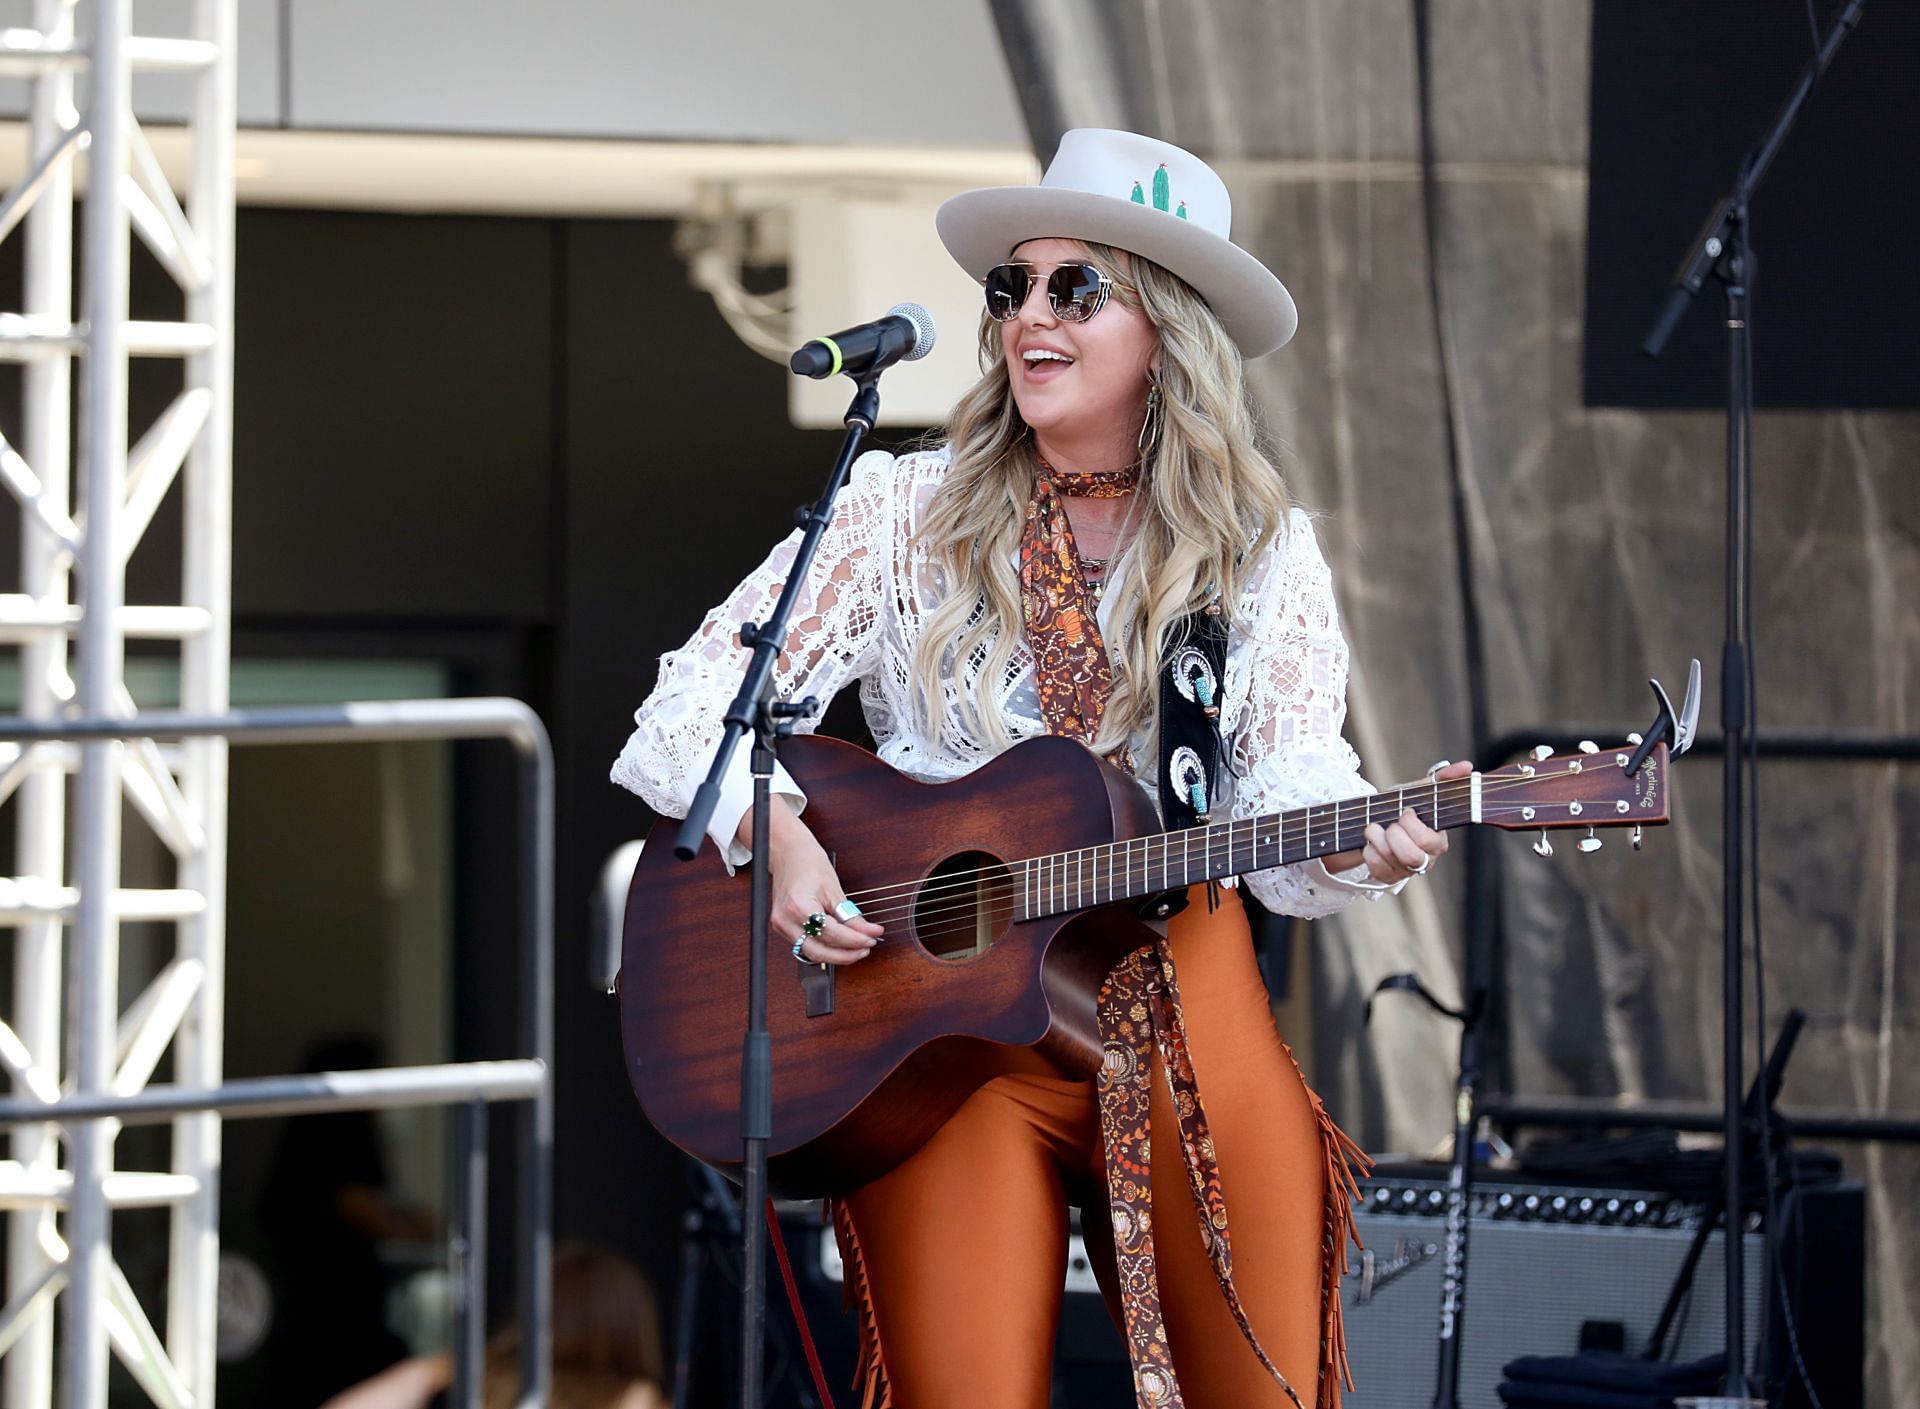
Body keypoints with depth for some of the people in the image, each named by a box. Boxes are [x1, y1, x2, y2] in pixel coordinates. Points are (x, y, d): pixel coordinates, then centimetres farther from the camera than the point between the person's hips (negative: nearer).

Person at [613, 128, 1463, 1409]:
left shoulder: (1260, 552, 7)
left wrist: (1362, 840, -25)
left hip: (1183, 1013, 1)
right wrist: (772, 832, -19)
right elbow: (702, 697, 1)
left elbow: (1290, 785, -3)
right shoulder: (905, 512, 5)